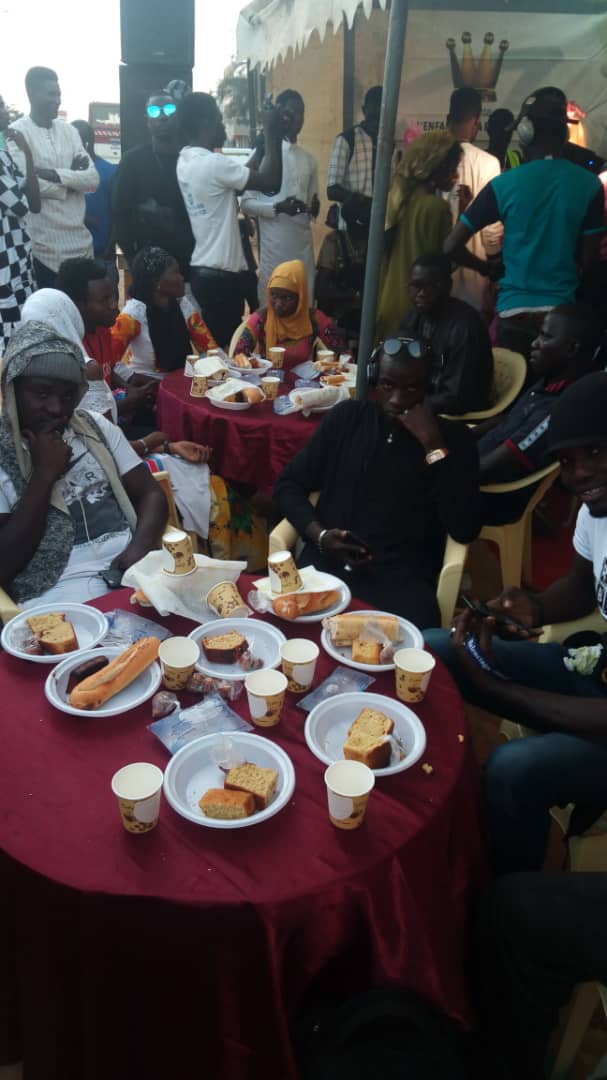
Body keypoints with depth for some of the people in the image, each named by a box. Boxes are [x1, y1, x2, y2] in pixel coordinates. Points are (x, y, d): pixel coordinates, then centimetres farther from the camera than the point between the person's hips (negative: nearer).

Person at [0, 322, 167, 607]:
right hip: (58, 588, -4)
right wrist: (44, 475, -10)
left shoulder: (95, 426, 13)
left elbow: (150, 493, 10)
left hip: (130, 563, 5)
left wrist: (140, 546, -10)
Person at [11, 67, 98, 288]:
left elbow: (93, 179, 2)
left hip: (80, 240, 5)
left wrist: (57, 174, -14)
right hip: (43, 246, -5)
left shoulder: (69, 130, 13)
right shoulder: (17, 132, -4)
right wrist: (72, 177, -4)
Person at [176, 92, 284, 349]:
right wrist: (273, 134, -4)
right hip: (220, 274, -10)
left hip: (202, 270, 10)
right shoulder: (213, 163, -17)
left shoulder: (185, 161, 11)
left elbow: (246, 174, 20)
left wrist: (264, 139, 17)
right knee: (224, 348, -3)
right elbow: (271, 182, -15)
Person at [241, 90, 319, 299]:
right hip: (273, 245, -5)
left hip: (303, 244, 5)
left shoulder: (309, 159, 16)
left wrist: (313, 208, -3)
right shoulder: (263, 153, -1)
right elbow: (246, 203, -4)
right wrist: (277, 207, -21)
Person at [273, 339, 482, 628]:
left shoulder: (453, 437, 5)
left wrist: (433, 445, -12)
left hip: (402, 579, -2)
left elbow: (465, 530, -7)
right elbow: (289, 485, 12)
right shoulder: (347, 417, 11)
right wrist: (319, 534, -7)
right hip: (327, 565, 2)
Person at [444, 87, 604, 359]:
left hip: (513, 311, -1)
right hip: (562, 312, 1)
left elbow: (451, 246, -5)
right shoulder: (589, 185, -1)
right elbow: (589, 259, 2)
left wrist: (490, 269, 11)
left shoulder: (504, 184, -5)